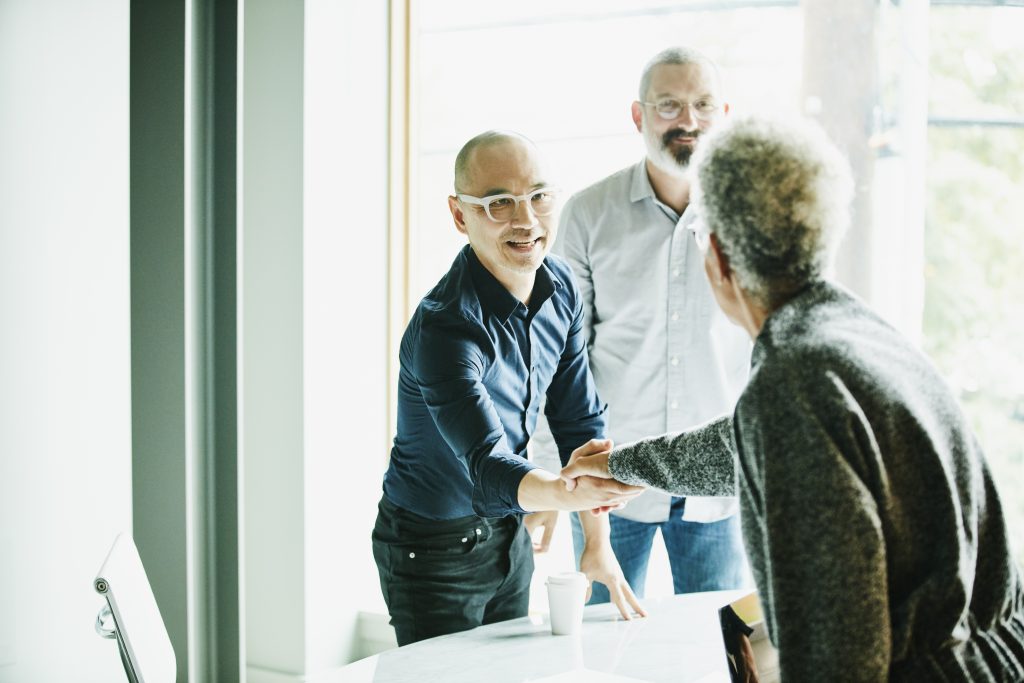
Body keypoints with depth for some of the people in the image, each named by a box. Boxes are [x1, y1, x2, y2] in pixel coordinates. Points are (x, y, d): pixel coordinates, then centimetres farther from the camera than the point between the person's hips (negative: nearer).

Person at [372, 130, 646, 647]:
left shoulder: (560, 287, -4)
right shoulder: (444, 328, -29)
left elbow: (580, 419, 2)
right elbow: (488, 466, -36)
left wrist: (598, 541, -1)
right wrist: (569, 493, -55)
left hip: (508, 533, 7)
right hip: (433, 548, -7)